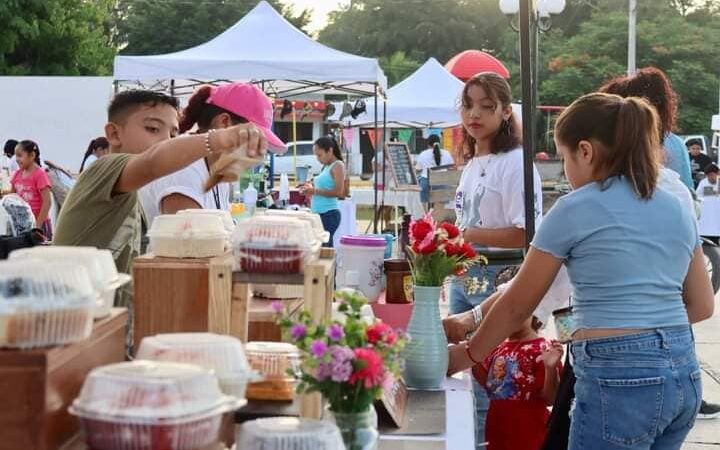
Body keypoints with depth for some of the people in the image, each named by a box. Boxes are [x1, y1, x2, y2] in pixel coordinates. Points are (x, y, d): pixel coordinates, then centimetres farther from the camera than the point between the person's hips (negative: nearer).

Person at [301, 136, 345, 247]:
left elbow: (338, 192, -16)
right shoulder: (326, 166, 18)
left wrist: (315, 191, -16)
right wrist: (311, 188, 8)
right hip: (319, 213, 9)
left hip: (329, 214, -9)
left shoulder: (337, 166, -6)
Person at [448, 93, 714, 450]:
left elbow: (517, 305, 1)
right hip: (684, 371, 7)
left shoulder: (574, 210, -6)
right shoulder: (677, 209, 11)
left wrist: (466, 355, 14)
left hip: (619, 376, -7)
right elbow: (702, 305, 16)